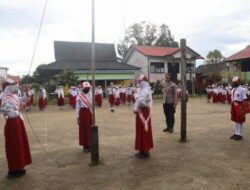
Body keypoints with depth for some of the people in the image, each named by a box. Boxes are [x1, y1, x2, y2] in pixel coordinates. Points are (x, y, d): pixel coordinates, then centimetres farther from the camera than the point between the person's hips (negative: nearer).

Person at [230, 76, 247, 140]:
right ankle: (236, 133, 25)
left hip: (239, 106, -8)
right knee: (235, 120, 14)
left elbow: (244, 100, -17)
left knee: (240, 121, 1)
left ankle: (239, 135, 10)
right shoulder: (233, 90, 11)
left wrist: (243, 109, -19)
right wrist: (231, 108, 15)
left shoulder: (242, 90, -14)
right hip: (234, 106, 8)